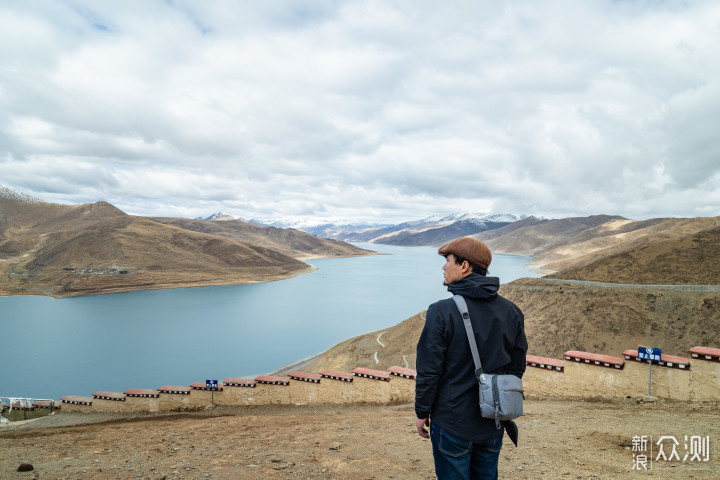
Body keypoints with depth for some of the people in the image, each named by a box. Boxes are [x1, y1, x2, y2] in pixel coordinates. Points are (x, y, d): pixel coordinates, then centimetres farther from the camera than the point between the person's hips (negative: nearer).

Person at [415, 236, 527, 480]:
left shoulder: (442, 311, -20)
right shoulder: (511, 311, -2)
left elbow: (429, 370, -16)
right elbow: (518, 366, 6)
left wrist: (422, 412, -2)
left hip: (453, 421, -5)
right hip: (493, 423, 6)